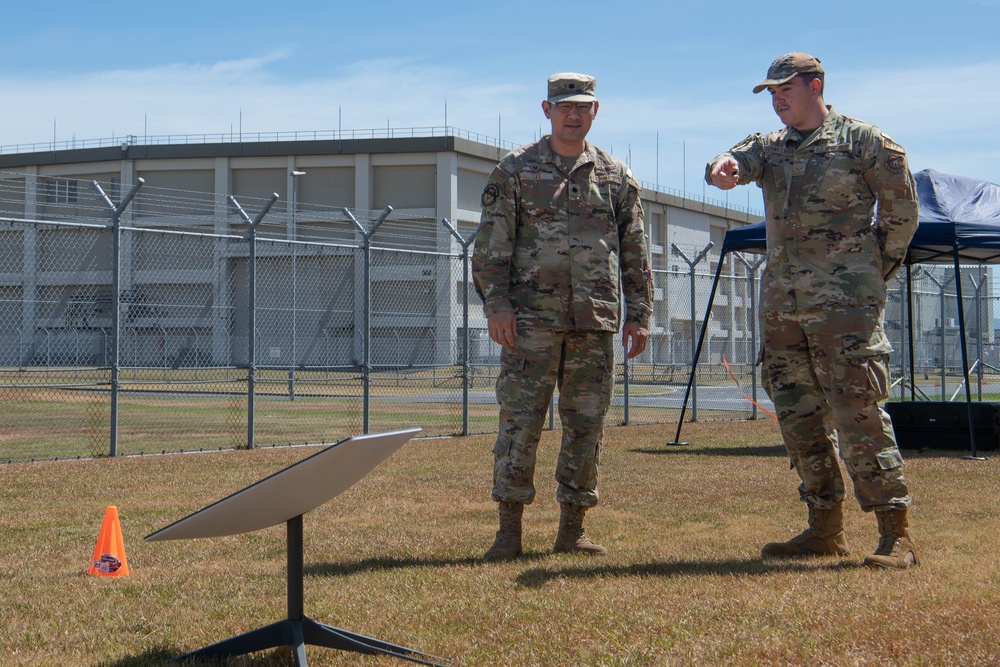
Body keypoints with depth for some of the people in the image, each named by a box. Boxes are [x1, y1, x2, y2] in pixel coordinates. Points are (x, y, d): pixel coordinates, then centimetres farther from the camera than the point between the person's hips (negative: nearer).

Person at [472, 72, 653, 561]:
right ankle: (509, 530, 0)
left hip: (596, 324, 3)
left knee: (587, 425, 5)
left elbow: (634, 252, 14)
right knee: (519, 421, -6)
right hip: (532, 319, -3)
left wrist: (638, 314, 8)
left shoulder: (616, 177, 12)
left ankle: (572, 530, 15)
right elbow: (491, 245, 0)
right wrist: (496, 304, -9)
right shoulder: (515, 171, 4)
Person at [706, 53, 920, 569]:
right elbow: (737, 161, -4)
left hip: (844, 300, -6)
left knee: (857, 413, -12)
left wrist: (876, 269, 4)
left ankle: (895, 532, -9)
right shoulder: (770, 148, 16)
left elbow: (901, 209, 5)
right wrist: (725, 168, -28)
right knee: (798, 417, 9)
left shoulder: (863, 141, 1)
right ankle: (825, 528, 18)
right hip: (781, 303, 6)